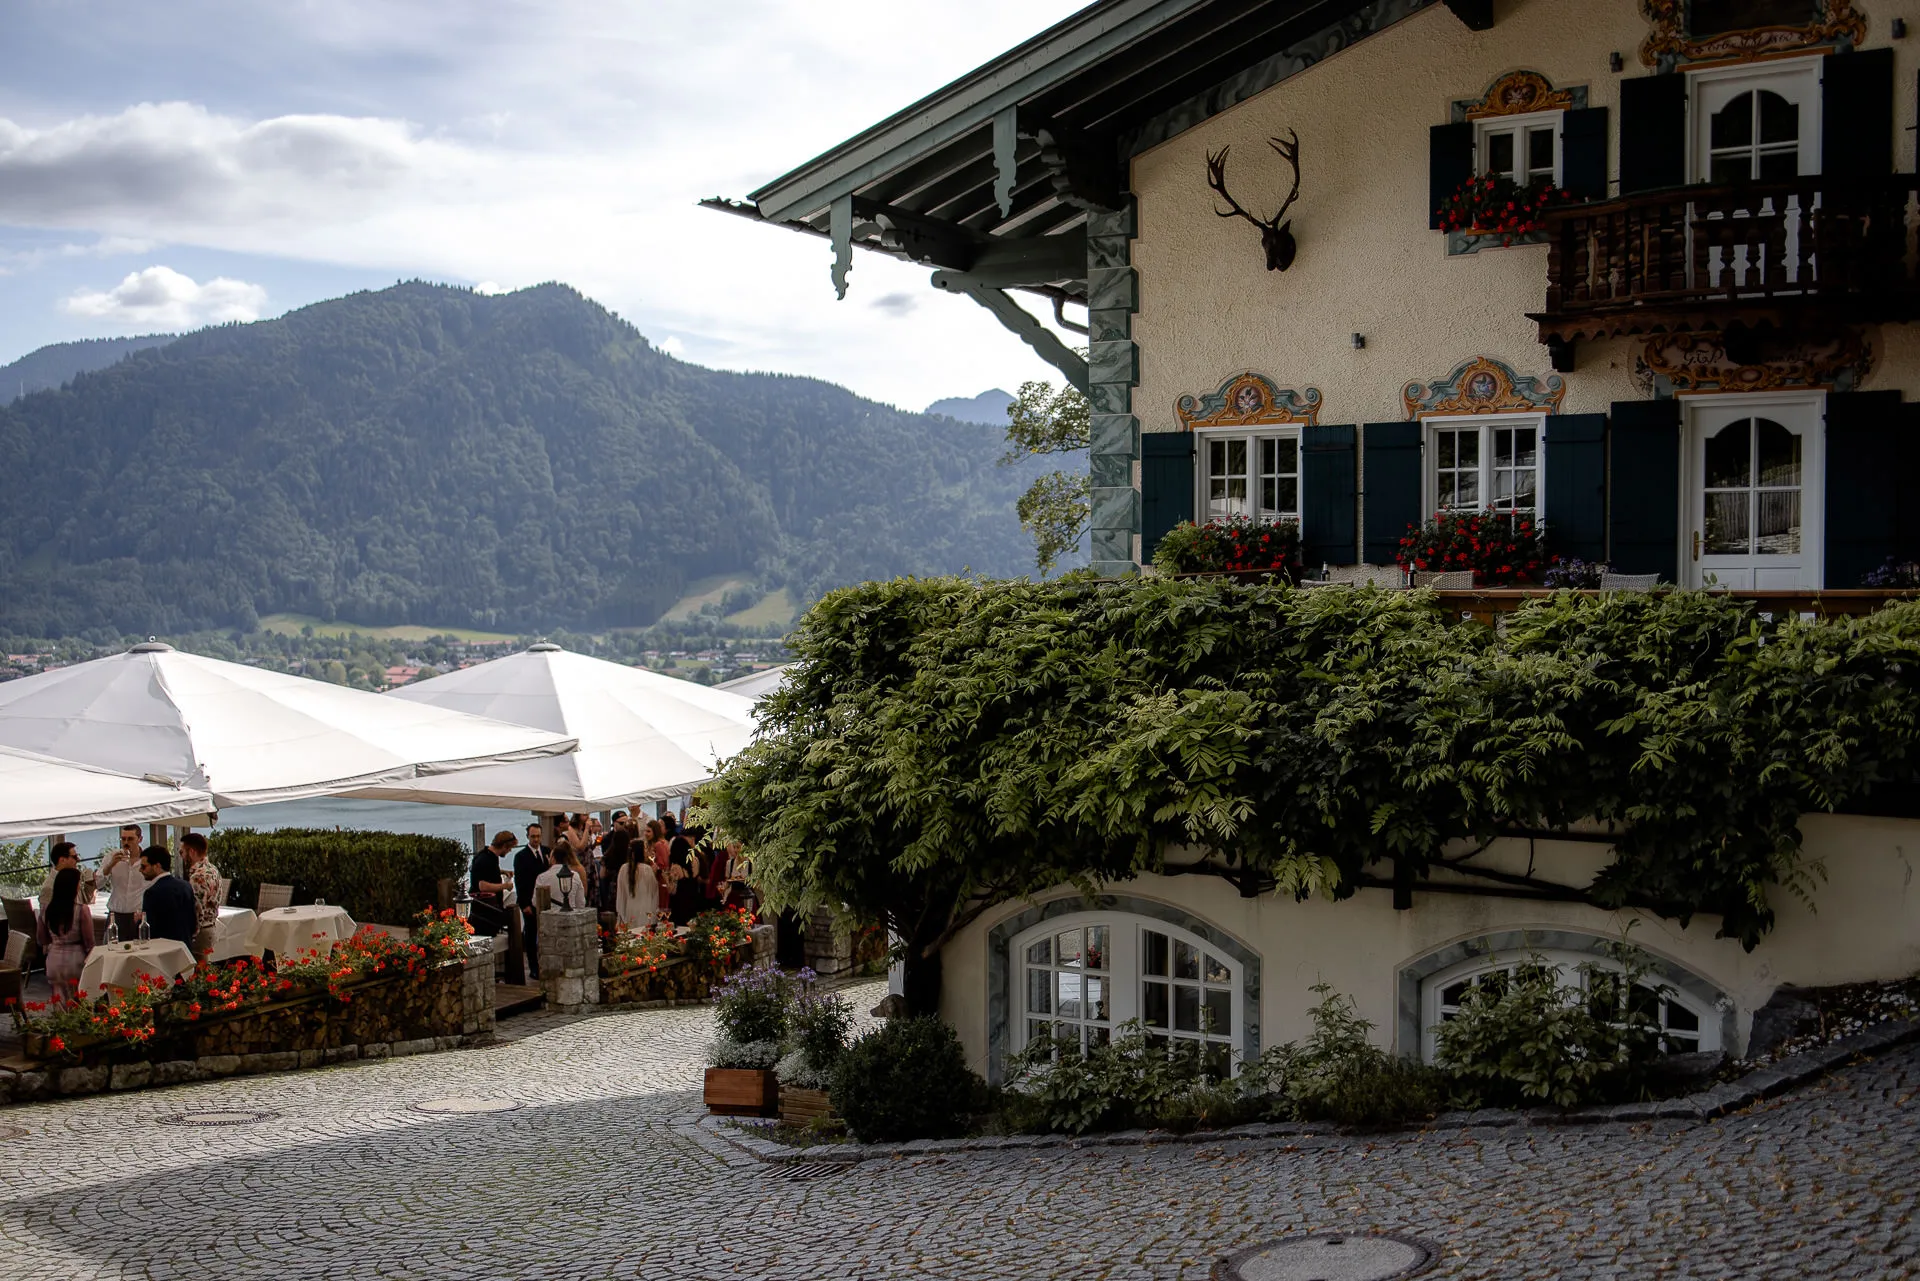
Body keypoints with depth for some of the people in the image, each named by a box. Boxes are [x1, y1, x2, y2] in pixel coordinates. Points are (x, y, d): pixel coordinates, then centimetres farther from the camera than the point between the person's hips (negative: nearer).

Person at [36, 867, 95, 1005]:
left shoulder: (47, 911, 0)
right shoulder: (81, 910, -15)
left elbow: (42, 941, 11)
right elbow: (89, 942, -10)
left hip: (53, 961, 5)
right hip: (76, 960, -5)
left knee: (59, 1005, 12)